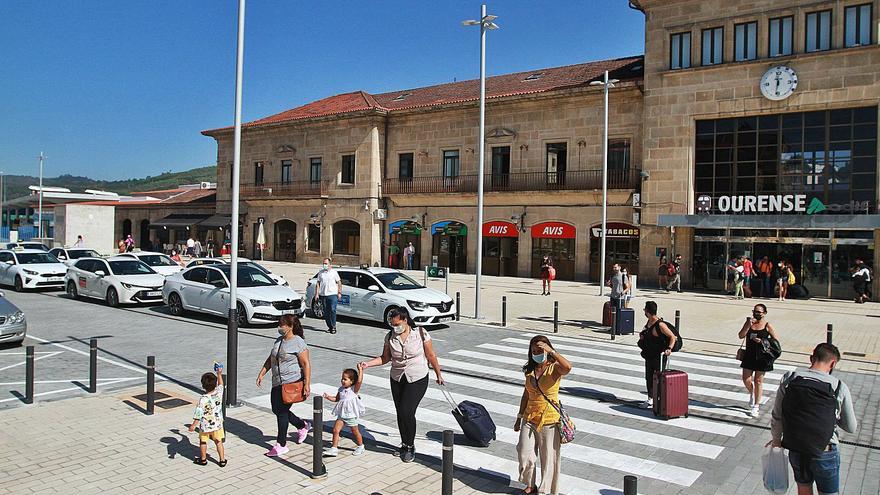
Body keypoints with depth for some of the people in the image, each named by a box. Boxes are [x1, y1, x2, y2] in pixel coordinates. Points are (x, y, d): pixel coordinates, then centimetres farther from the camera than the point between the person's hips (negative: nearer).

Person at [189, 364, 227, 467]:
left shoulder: (203, 399, -24)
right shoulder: (219, 393, -13)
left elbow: (198, 413, -20)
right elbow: (220, 385, 10)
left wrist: (193, 425, -10)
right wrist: (219, 374, 20)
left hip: (205, 425, -4)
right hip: (218, 424, 4)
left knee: (203, 442, 18)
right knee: (218, 442, 14)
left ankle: (203, 459, 33)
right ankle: (222, 460, 16)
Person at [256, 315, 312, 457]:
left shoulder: (298, 342, -14)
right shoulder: (279, 340, 11)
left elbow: (306, 364, -16)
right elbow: (270, 359, 20)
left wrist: (307, 384, -20)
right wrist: (261, 374, 13)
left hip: (292, 382, -8)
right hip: (277, 382, 9)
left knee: (281, 411, -6)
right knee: (277, 409, 11)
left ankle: (281, 445, 7)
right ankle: (303, 426, 32)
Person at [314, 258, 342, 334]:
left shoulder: (334, 272, 5)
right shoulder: (320, 273, 12)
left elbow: (339, 282, 6)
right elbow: (318, 283, 11)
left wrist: (339, 292, -1)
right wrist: (317, 294, 4)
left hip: (332, 294, -3)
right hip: (323, 295, 4)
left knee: (332, 310, -11)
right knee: (326, 312, 5)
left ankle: (333, 326, -6)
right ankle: (329, 326, 14)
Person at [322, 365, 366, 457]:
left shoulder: (354, 389, -14)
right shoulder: (341, 389, 3)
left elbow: (359, 381, -32)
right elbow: (337, 399, 16)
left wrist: (361, 370, -32)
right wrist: (328, 397, 1)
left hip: (351, 415, -5)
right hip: (341, 415, 5)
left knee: (355, 432, 10)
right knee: (335, 430, -3)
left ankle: (360, 447, 30)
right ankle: (334, 448, 5)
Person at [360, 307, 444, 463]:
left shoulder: (421, 334, -12)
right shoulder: (390, 337, -4)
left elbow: (431, 356, -3)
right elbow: (385, 358, 5)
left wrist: (438, 375, 5)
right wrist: (367, 364, -8)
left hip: (417, 380, -4)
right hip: (397, 379, 4)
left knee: (407, 411, -13)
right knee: (400, 413, 9)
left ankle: (410, 447, 7)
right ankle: (405, 444, 29)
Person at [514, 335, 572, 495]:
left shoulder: (554, 368, -11)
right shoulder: (530, 369, 5)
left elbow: (567, 367, -36)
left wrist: (551, 351, -35)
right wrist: (519, 418, 15)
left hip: (549, 421, -4)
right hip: (529, 419, 4)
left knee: (548, 458, 7)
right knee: (525, 456, 2)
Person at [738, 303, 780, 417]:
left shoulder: (767, 326, -6)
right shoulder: (749, 322, 2)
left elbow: (776, 341, -3)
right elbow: (741, 335, -9)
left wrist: (762, 341, -16)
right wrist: (749, 325, -19)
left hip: (761, 356, -3)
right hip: (749, 355, 3)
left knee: (758, 381, 6)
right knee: (746, 379, 4)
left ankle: (756, 406, 18)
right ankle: (752, 394, 37)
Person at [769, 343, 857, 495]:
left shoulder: (789, 379, -8)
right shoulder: (839, 387, -13)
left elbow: (776, 417, 1)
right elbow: (851, 428, -1)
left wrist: (776, 439, 16)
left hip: (795, 449, 2)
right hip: (825, 453, -2)